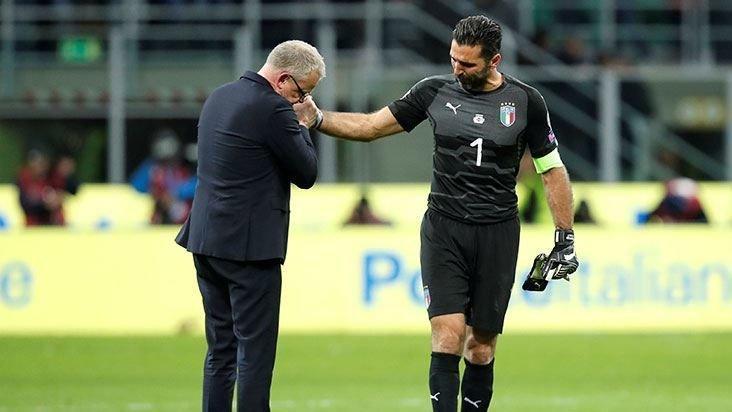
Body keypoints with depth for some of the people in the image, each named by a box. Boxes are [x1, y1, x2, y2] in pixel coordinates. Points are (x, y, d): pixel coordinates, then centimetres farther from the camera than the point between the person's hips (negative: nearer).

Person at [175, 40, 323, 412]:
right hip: (249, 245, -9)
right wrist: (302, 128, 4)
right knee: (255, 351, -4)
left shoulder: (219, 97, 13)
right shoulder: (272, 109, -16)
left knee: (221, 350, 13)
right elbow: (306, 174, -9)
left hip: (206, 241, 9)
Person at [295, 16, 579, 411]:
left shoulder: (525, 101, 0)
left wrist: (565, 238, 5)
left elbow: (552, 170, 7)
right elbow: (371, 126, 8)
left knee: (481, 346, 3)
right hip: (444, 230, 0)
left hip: (498, 234, 0)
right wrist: (318, 118, -6)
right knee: (448, 334, -14)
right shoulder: (435, 91, 2)